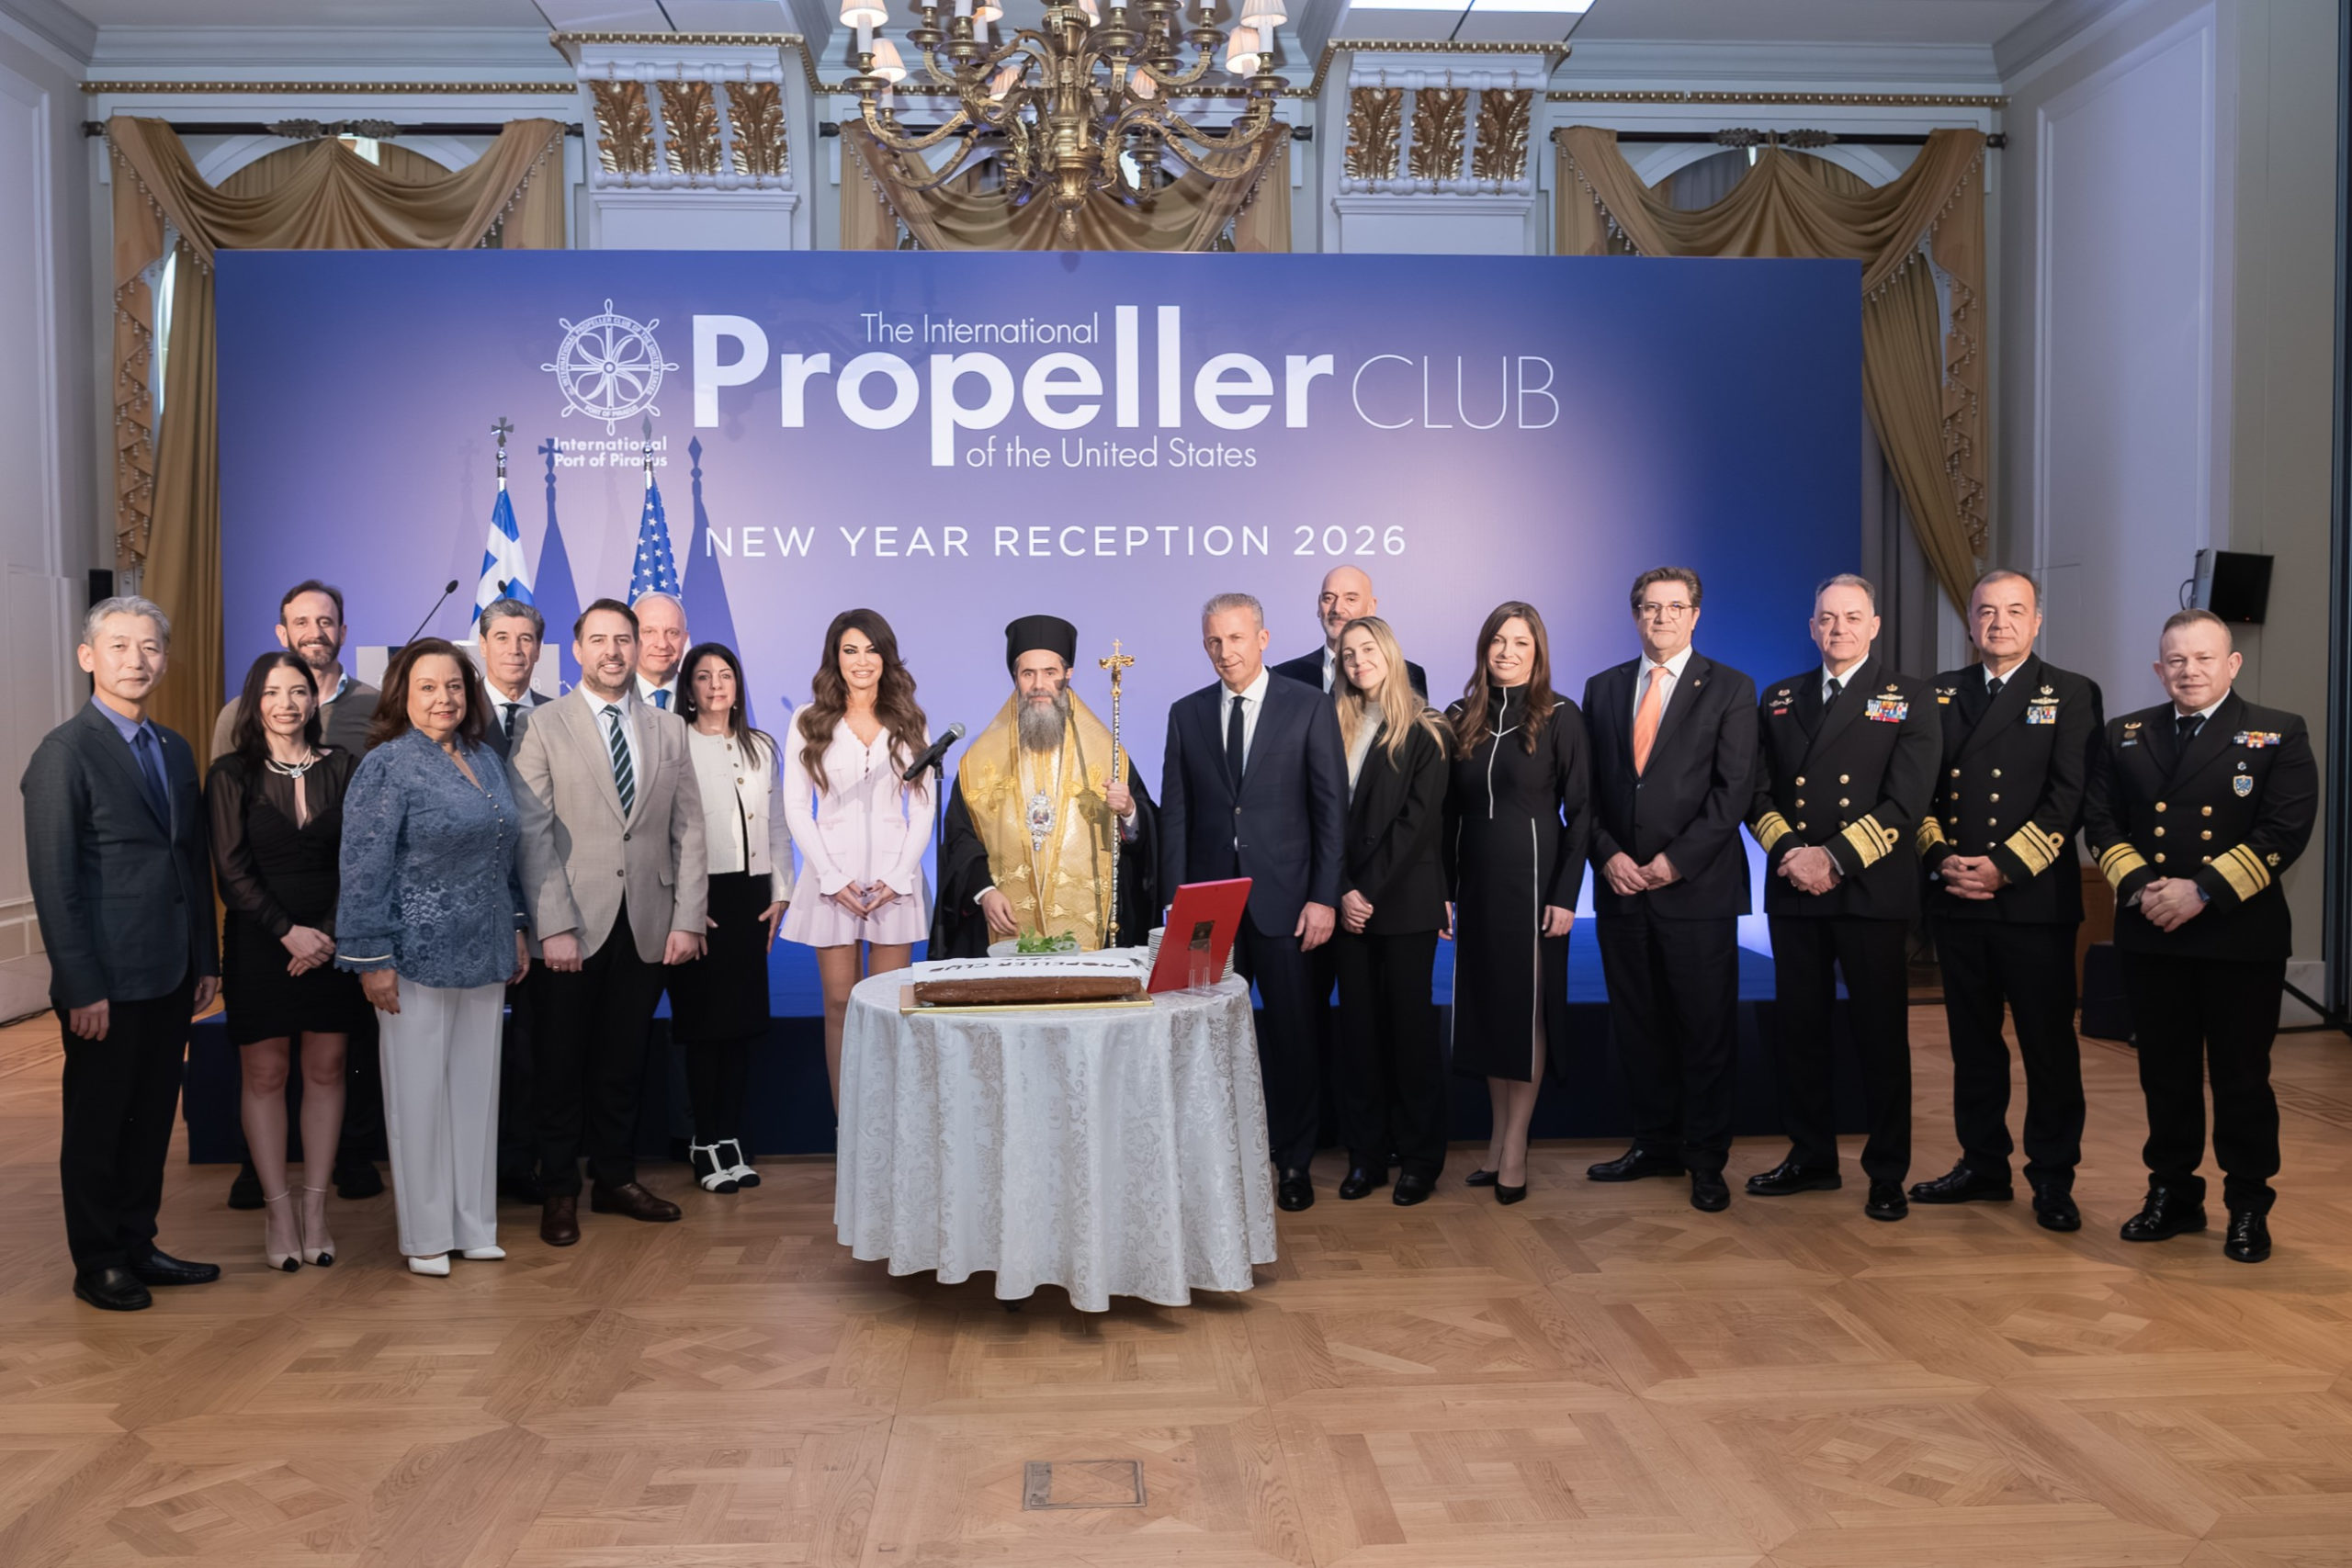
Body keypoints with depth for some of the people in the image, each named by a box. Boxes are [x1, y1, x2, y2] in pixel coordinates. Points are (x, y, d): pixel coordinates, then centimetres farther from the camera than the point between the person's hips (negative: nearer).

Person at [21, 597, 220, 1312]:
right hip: (107, 983, -6)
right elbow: (53, 879, -13)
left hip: (171, 978, 6)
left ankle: (138, 1245, 27)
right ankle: (97, 1265, 20)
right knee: (96, 1125, 8)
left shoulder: (176, 750, 11)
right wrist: (82, 986, -16)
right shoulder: (64, 752, -10)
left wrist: (205, 959, 11)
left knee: (151, 1119, 14)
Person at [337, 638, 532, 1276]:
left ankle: (473, 1224, 21)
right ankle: (425, 1235, 15)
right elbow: (364, 870, -12)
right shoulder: (386, 766, -8)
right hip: (419, 955, -6)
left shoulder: (485, 760, 11)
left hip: (485, 956, 6)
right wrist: (373, 960, -14)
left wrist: (517, 931, 15)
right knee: (420, 1092, 4)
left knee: (476, 1087, 11)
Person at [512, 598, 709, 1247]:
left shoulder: (668, 730, 10)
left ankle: (616, 1179, 25)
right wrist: (554, 926, -13)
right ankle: (559, 1192, 20)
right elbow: (533, 835, -6)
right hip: (572, 927, -3)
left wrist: (687, 919, 0)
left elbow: (688, 830, 8)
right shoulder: (543, 727, 0)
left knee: (623, 1061, 12)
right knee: (561, 1065, 7)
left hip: (647, 926, 3)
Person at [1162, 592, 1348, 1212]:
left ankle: (1293, 1160, 20)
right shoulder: (1187, 714, 8)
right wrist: (1177, 899, 0)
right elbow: (1175, 813, 8)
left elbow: (1332, 808, -3)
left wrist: (1324, 898, -9)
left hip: (1286, 899, -2)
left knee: (1294, 1034, 6)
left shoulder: (1310, 708, -1)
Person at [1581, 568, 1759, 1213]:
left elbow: (1733, 788, -6)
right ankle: (1656, 1144, 22)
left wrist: (1676, 859, -13)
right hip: (1621, 887, 4)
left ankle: (1705, 1161, 13)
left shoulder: (1730, 689, 1)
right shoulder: (1602, 689, 12)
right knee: (1636, 1026, 9)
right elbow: (1587, 788, 9)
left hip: (1697, 888, -3)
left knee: (1707, 1028, 2)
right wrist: (1607, 855, -5)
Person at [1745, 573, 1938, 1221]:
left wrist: (1835, 859, -17)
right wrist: (1789, 852, -10)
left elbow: (1905, 801, -9)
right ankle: (1811, 1157, 22)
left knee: (1881, 1035, 2)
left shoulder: (1910, 700, 2)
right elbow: (1758, 792, 7)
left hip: (1872, 892, -3)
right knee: (1797, 1029, 9)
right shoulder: (1779, 699, 13)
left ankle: (1887, 1174, 13)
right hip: (1793, 893, 4)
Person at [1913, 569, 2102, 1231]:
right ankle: (1983, 1164, 22)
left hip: (2034, 900, -4)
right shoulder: (1941, 694, 13)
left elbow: (2069, 798, -8)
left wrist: (2004, 867, -16)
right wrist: (1939, 857, -8)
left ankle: (2052, 1177, 14)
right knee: (1973, 1040, 11)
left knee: (2049, 1044, 2)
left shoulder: (2071, 695, 1)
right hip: (1955, 900, 4)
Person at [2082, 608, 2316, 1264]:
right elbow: (2101, 820, 5)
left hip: (2241, 937, -3)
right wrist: (2140, 886, -11)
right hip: (2150, 937, 3)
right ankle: (2172, 1195, 23)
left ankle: (2249, 1207, 19)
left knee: (2241, 1077, 5)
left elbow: (2286, 829, -10)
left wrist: (2204, 890, -17)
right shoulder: (2124, 737, 10)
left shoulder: (2278, 736, 0)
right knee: (2165, 1075, 11)